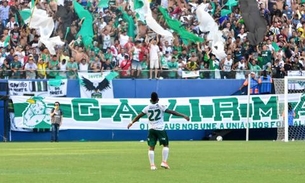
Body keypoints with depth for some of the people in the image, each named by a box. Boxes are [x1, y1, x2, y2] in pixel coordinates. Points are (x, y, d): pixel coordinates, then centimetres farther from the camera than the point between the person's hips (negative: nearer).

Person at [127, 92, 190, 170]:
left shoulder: (147, 108, 6)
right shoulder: (161, 107, -3)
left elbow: (139, 116, 14)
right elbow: (172, 112, -7)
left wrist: (132, 122, 29)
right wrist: (183, 116, -5)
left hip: (151, 129, 3)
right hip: (160, 129, -3)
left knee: (151, 147, 4)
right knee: (165, 145, 10)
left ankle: (152, 165, -1)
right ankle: (164, 162, 1)